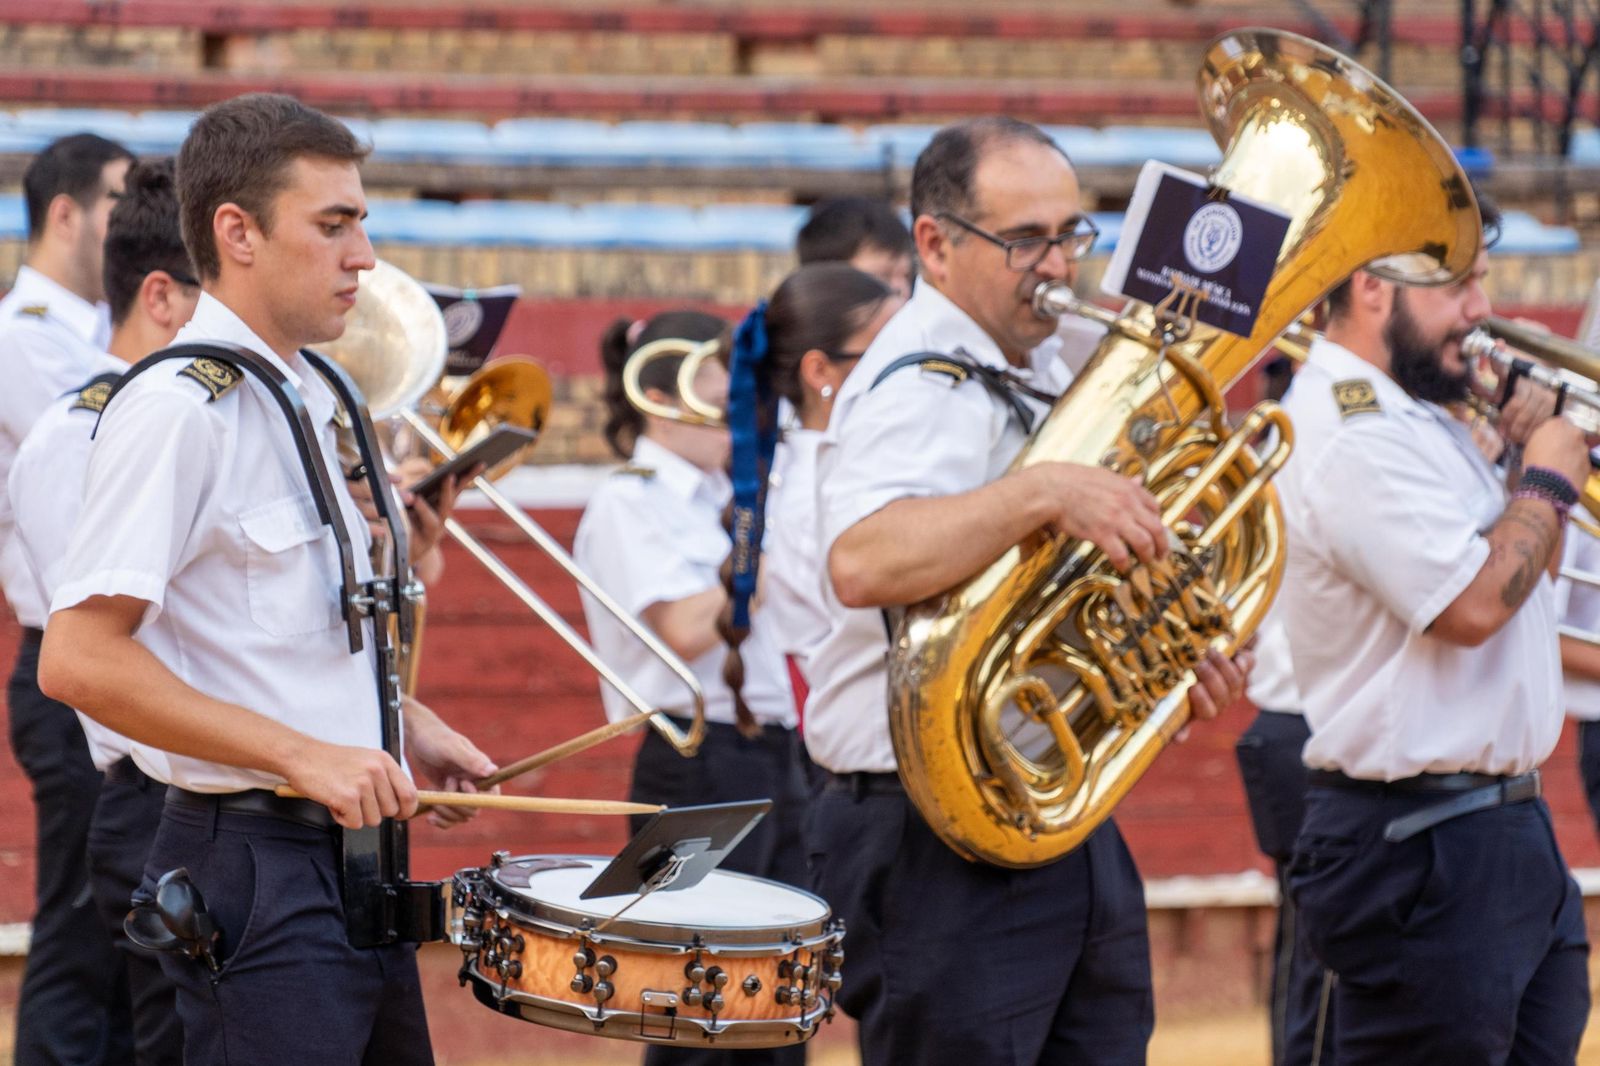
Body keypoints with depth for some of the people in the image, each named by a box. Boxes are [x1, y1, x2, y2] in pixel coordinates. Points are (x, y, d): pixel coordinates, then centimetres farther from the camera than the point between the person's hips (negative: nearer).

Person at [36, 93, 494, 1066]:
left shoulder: (307, 400, 15)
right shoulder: (178, 409, -14)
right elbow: (79, 660, -22)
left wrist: (405, 727, 11)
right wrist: (305, 755, -23)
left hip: (352, 851, 9)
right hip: (256, 867, -9)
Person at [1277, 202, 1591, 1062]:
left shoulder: (1416, 421, 15)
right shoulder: (1350, 436, -18)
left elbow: (1519, 567, 24)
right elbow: (1473, 604, -26)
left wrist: (1540, 457, 8)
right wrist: (1547, 480, -11)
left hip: (1503, 826, 11)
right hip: (1421, 851, -10)